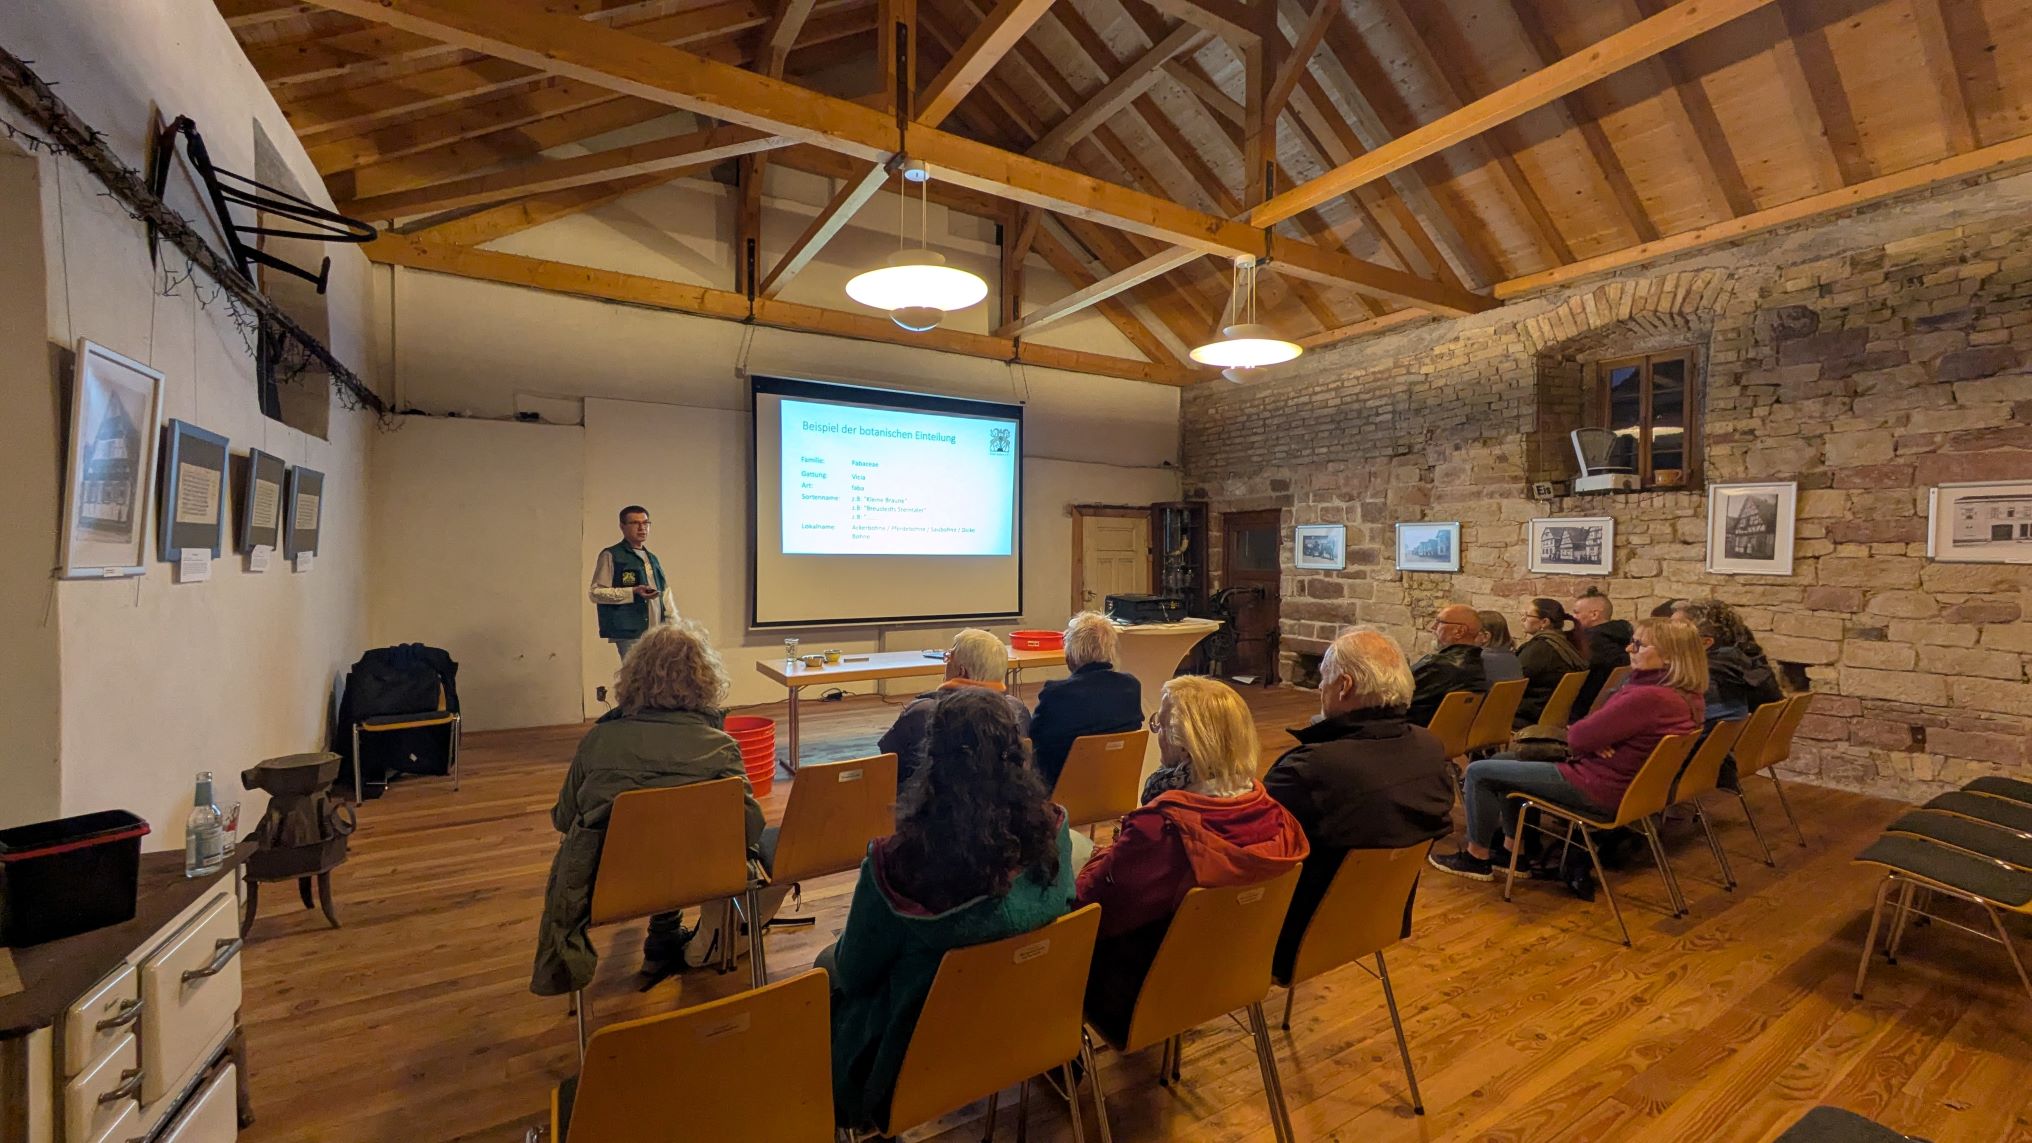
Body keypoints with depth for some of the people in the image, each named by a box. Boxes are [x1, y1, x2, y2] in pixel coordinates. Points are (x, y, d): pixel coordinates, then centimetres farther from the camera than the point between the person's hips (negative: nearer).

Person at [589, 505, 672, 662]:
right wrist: (632, 592, -14)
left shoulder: (653, 559, 22)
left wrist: (674, 624, 11)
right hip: (629, 632, -6)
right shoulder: (610, 556, 2)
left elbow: (665, 594, 23)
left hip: (657, 633, 6)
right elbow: (595, 592, -4)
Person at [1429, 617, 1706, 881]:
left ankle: (1476, 857, 13)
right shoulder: (1688, 695, 5)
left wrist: (1571, 731, 0)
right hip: (1624, 783, 11)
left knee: (1479, 772, -3)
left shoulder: (1649, 698, -29)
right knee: (1504, 761, 21)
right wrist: (1593, 741, -11)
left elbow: (1579, 737, -22)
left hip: (1598, 790, -11)